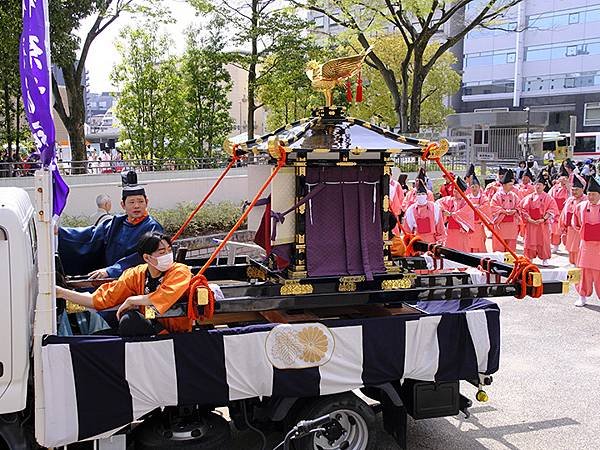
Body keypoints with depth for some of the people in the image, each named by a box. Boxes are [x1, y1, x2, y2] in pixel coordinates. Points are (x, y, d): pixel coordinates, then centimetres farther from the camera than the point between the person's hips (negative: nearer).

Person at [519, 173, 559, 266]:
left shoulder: (548, 198, 1)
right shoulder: (529, 197, 8)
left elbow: (552, 210, -5)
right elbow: (523, 208, 5)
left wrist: (543, 219, -15)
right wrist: (528, 218, -8)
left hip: (543, 223, -2)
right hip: (530, 223, 2)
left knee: (543, 241, 1)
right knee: (530, 241, 4)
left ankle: (545, 259, 12)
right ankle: (529, 258, 13)